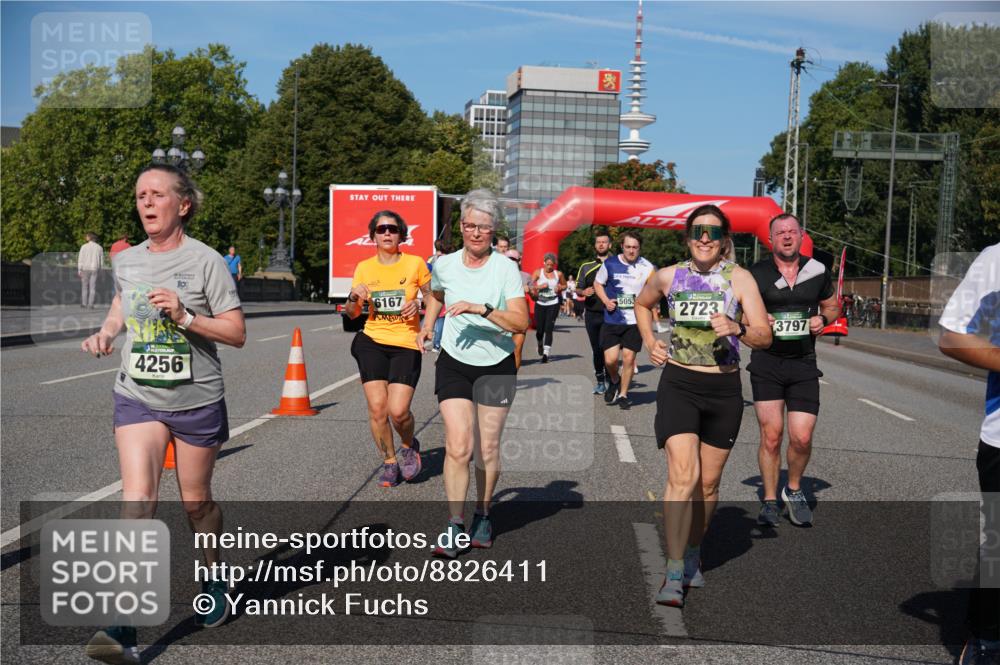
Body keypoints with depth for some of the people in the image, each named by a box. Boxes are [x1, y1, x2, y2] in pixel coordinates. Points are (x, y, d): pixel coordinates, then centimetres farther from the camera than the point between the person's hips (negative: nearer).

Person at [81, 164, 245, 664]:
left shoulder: (205, 261, -9)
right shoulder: (125, 260, 4)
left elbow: (237, 333, -10)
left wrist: (184, 316, -22)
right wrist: (106, 332, 5)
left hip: (197, 401, -2)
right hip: (137, 398, 3)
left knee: (196, 502, 12)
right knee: (136, 500, -13)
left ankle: (212, 581, 39)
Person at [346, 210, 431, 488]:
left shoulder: (415, 263, 0)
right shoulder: (364, 268, 7)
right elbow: (352, 313, 13)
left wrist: (419, 304, -10)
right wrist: (354, 297, -8)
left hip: (406, 344, -2)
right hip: (372, 341, 2)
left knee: (398, 410, -13)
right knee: (377, 407, -8)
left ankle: (409, 446, 21)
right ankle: (389, 462, 14)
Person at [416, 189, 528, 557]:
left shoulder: (506, 268, -10)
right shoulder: (444, 265, -1)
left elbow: (521, 322, -19)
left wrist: (483, 309, -29)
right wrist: (427, 326, 12)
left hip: (497, 367, -1)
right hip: (454, 364, 1)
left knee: (487, 450, 8)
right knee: (458, 447, -12)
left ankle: (483, 516, 29)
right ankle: (455, 526, -3)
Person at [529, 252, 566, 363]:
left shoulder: (558, 274, 5)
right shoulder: (538, 272, 1)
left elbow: (564, 285, 20)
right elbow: (529, 286, -3)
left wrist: (560, 288, -1)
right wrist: (539, 287, -18)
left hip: (553, 304, 0)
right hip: (540, 304, 0)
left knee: (549, 329, -9)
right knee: (539, 329, 3)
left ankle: (546, 353, -10)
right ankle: (540, 344, 37)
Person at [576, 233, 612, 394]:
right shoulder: (586, 267, 12)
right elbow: (577, 289, 13)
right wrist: (584, 292, -9)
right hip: (592, 313, 3)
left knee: (606, 348, -11)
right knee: (596, 349, 8)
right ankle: (600, 382, 18)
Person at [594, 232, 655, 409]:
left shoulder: (647, 267, -2)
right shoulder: (610, 264, -2)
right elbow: (598, 283, 11)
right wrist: (606, 300, -6)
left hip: (635, 321, 0)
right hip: (612, 320, 0)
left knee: (628, 358, 1)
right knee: (610, 359, -5)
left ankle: (623, 394, 19)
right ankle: (614, 381, 29)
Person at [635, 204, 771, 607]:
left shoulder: (739, 279, -2)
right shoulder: (669, 276, 3)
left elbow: (764, 336, -8)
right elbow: (642, 305, 24)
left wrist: (737, 329, -28)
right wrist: (649, 341, 8)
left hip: (724, 390, 1)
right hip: (678, 384, -1)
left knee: (708, 482, 11)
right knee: (683, 474, -16)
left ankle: (693, 555, 33)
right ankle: (674, 575, -14)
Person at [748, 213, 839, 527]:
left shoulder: (817, 271, 6)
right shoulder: (757, 274, -1)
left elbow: (832, 306, 20)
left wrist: (823, 319, -2)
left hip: (803, 364, 2)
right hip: (766, 363, -1)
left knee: (802, 438, -4)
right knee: (771, 434, -4)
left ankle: (794, 489, 24)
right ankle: (770, 502, 12)